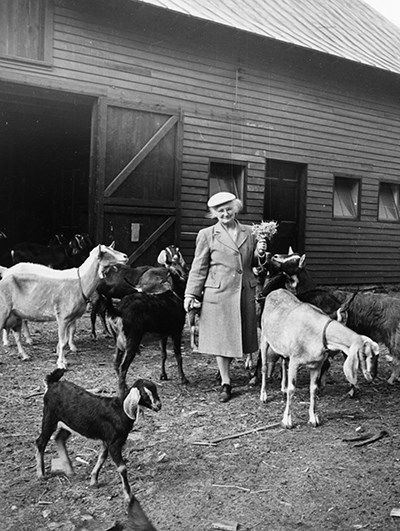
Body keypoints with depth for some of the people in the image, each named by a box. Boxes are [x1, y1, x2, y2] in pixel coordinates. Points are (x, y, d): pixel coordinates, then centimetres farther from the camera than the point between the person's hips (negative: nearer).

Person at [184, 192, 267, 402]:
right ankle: (225, 383, 10)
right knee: (221, 337, 0)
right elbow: (199, 268, 2)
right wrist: (190, 294, -3)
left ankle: (224, 371, 30)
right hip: (218, 293, -3)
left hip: (245, 292, 3)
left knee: (239, 335, 9)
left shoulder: (249, 233, 11)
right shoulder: (207, 235, 1)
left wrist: (260, 254, -3)